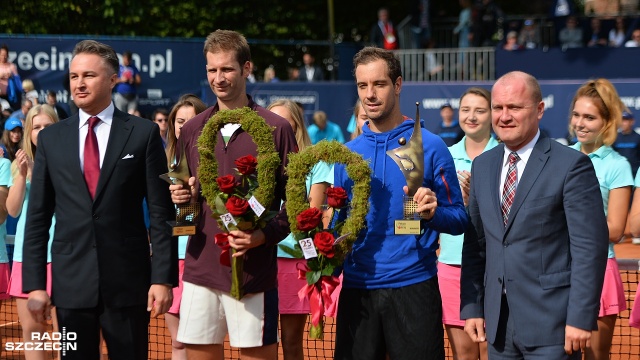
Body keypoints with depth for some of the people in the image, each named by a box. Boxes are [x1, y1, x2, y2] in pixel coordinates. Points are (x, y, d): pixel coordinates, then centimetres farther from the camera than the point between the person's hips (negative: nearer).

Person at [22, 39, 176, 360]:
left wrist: (163, 278, -6)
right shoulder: (51, 139, 9)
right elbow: (37, 218, 8)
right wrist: (34, 284, 1)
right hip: (71, 284, 2)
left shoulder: (143, 133, 2)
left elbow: (161, 213, 0)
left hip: (128, 282, -2)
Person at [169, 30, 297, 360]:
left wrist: (264, 235, -17)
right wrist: (181, 198, -2)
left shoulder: (276, 128, -2)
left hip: (254, 272, -4)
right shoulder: (191, 131, 11)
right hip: (200, 270, 4)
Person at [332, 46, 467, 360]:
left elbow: (459, 219, -2)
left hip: (413, 287, -3)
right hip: (356, 288, 4)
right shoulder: (347, 154, 9)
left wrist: (432, 213, -21)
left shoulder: (429, 146, -2)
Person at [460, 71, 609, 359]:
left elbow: (590, 247, -11)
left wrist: (581, 319, -15)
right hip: (498, 324, 6)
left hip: (550, 325, -6)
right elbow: (475, 243, 14)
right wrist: (471, 308, 8)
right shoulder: (482, 166, 12)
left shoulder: (571, 165, -7)